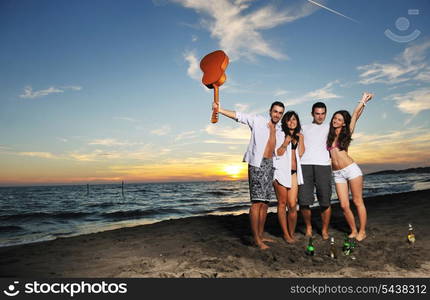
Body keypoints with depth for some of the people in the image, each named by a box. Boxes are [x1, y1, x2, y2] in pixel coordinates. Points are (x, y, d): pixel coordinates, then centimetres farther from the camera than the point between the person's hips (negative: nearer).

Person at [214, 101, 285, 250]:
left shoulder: (279, 129, 18)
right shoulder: (258, 120, 1)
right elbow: (238, 116, -6)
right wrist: (219, 109, -16)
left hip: (270, 165, 7)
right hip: (257, 163, -6)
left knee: (265, 202, 7)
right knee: (257, 201, -11)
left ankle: (261, 235, 16)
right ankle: (256, 239, -7)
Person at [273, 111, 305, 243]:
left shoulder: (298, 136, 18)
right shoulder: (279, 135, 5)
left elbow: (300, 153, 6)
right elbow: (278, 153, -3)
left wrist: (301, 139, 3)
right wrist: (286, 141, -13)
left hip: (294, 173, 3)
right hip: (281, 172, -3)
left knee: (293, 205, -3)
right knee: (282, 204, 2)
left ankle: (292, 233, 13)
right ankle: (285, 234, 12)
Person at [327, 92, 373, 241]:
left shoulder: (346, 133, 4)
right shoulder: (329, 135, 11)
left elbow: (355, 115, 7)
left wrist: (363, 101, 16)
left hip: (351, 169, -3)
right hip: (337, 173, 3)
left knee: (358, 202, 2)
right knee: (344, 205, 1)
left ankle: (362, 232, 13)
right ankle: (353, 231, 17)